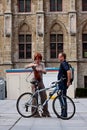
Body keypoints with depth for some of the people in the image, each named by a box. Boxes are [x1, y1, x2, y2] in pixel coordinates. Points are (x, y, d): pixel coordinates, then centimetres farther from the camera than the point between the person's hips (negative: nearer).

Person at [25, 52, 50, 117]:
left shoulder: (42, 64, 11)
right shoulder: (33, 64, -1)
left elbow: (45, 72, -1)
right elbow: (26, 67, -18)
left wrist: (41, 70, -22)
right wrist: (32, 65, -34)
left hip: (41, 81, 4)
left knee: (44, 96, 0)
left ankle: (45, 112, 8)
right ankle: (35, 113, 2)